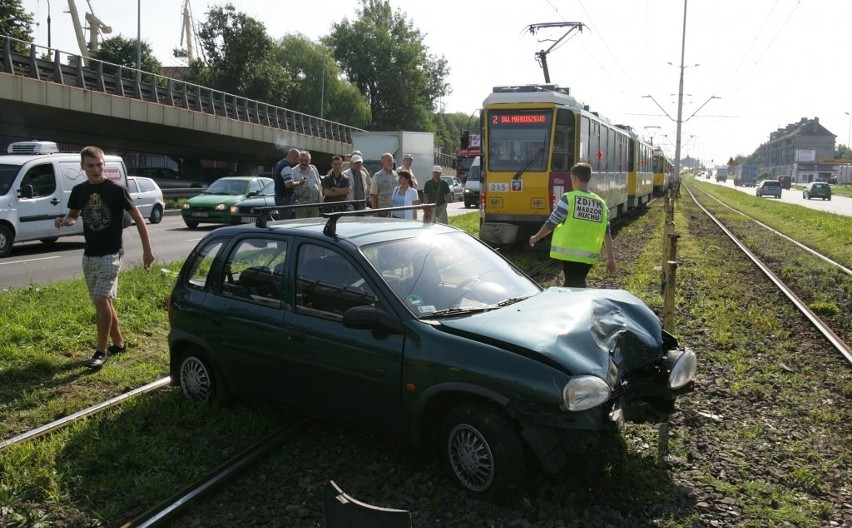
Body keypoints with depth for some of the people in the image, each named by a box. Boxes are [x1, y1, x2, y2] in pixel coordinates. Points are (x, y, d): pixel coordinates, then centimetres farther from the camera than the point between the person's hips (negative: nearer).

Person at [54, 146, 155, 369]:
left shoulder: (116, 190, -10)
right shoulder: (79, 191, 4)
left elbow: (138, 218, -5)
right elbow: (73, 216, 20)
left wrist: (147, 250, -7)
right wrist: (63, 221, -5)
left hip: (111, 254, -6)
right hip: (89, 255, 6)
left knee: (101, 300, -13)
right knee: (103, 302, 12)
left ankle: (101, 351, -3)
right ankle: (118, 343, 27)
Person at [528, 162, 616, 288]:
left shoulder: (568, 198, -8)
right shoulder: (601, 203, 7)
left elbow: (551, 223, -4)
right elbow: (607, 234, 5)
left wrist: (536, 237, 12)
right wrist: (611, 259, 10)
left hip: (570, 254, -5)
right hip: (589, 256, 5)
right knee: (579, 286, 20)